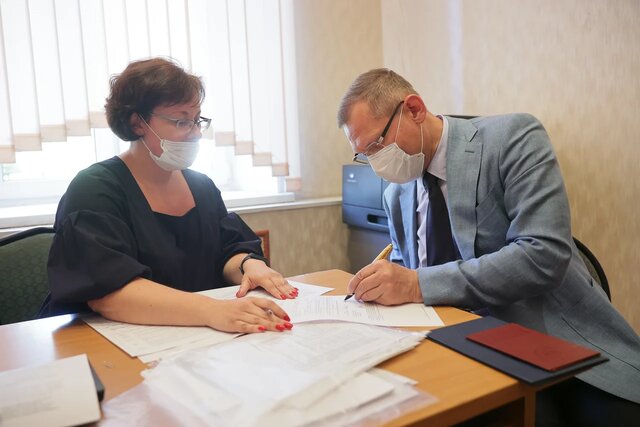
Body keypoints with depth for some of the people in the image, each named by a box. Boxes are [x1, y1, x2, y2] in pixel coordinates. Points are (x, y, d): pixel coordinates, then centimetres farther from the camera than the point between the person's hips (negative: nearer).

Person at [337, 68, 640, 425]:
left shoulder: (513, 137, -10)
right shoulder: (396, 194, 8)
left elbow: (545, 254, -20)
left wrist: (419, 284, -25)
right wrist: (380, 285, -4)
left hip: (557, 343, -3)